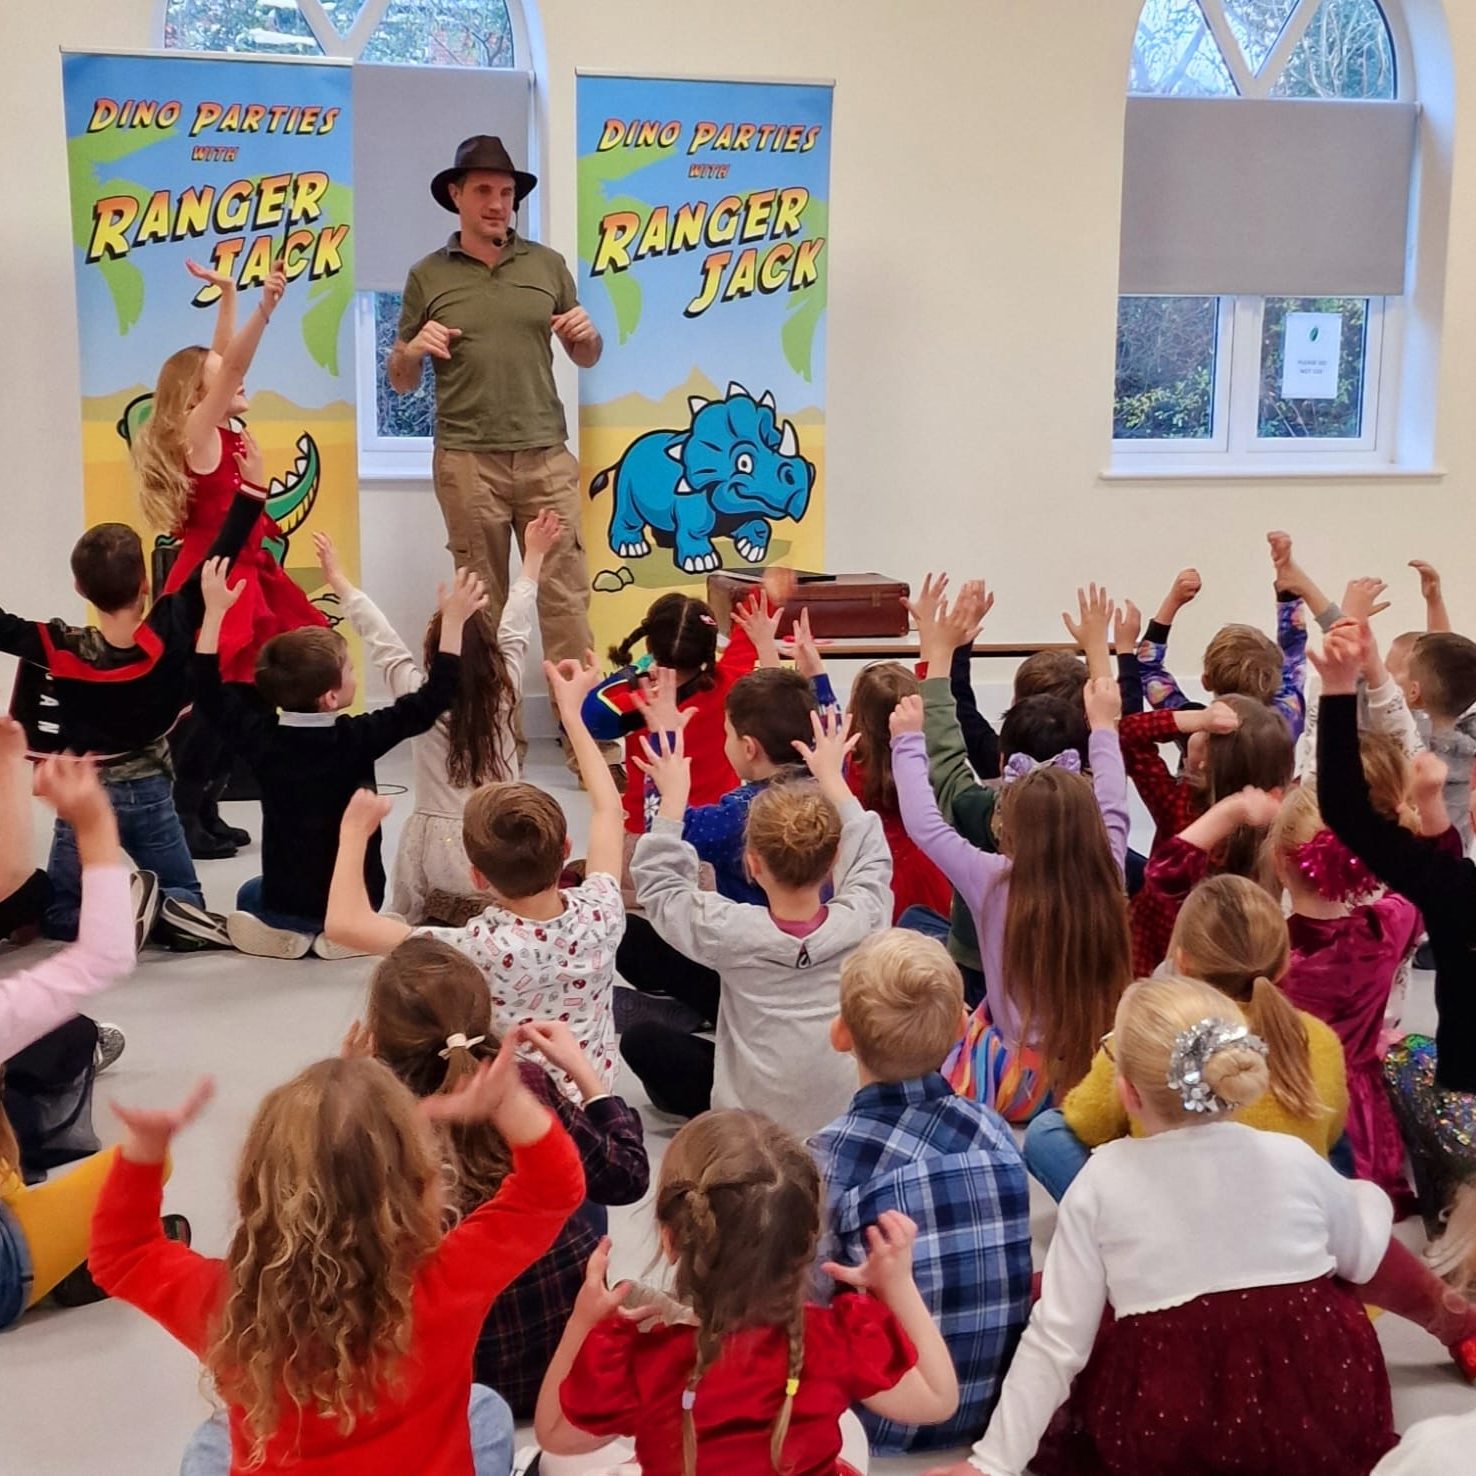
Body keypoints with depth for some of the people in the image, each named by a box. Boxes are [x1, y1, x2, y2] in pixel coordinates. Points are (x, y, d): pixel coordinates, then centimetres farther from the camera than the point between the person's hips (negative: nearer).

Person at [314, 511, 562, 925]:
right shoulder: (504, 692, -4)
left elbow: (381, 639, 0)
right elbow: (514, 629, 6)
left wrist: (339, 580, 10)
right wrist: (534, 556, 17)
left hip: (437, 843, -1)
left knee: (409, 921, 18)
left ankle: (440, 918, -10)